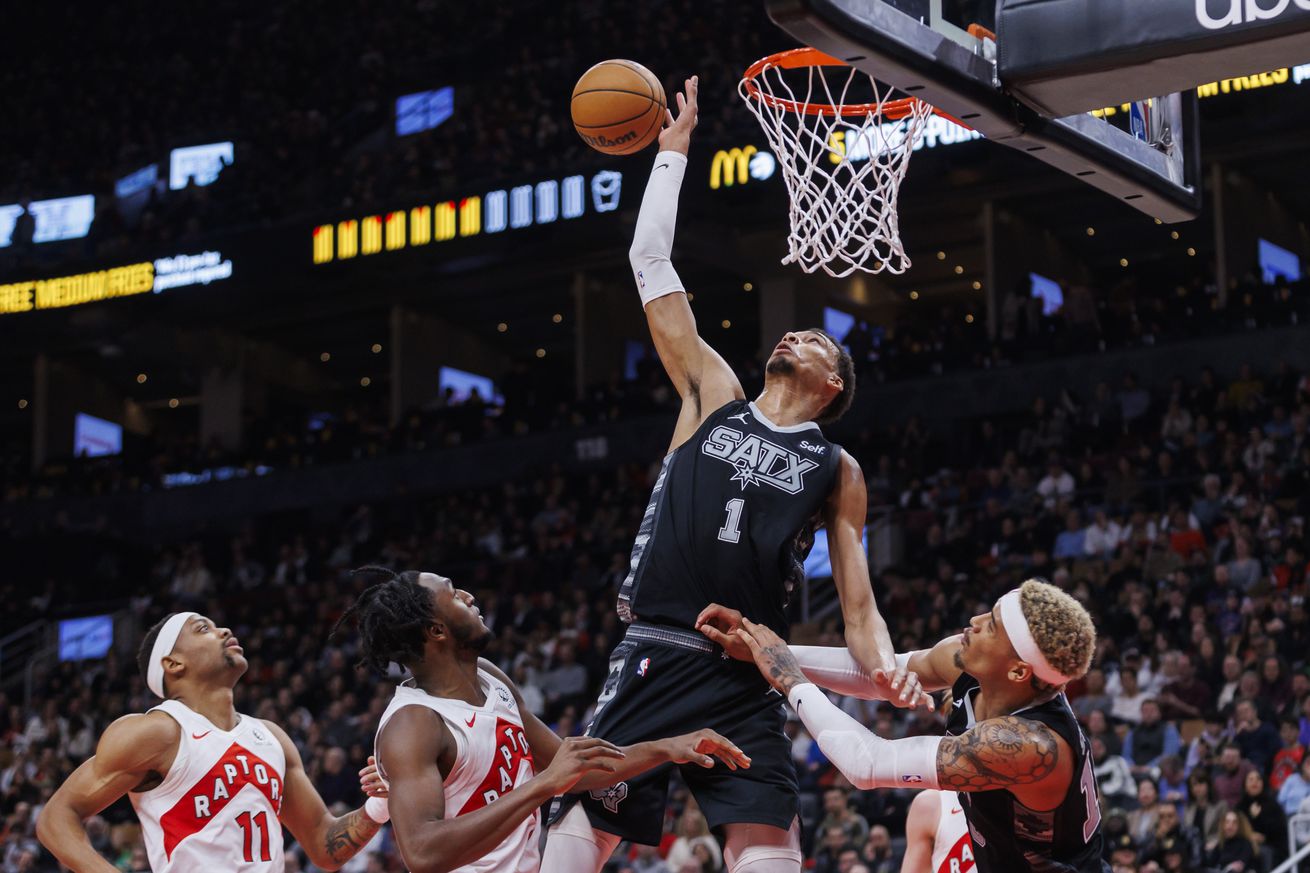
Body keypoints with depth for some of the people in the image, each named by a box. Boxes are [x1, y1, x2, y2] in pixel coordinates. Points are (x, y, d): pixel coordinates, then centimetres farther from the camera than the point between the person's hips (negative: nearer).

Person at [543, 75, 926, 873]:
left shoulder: (837, 472, 13)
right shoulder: (713, 396, 13)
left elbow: (858, 606, 10)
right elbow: (651, 262, 13)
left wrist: (887, 670, -12)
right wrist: (673, 151, 17)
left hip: (746, 680, 0)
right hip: (652, 658, 0)